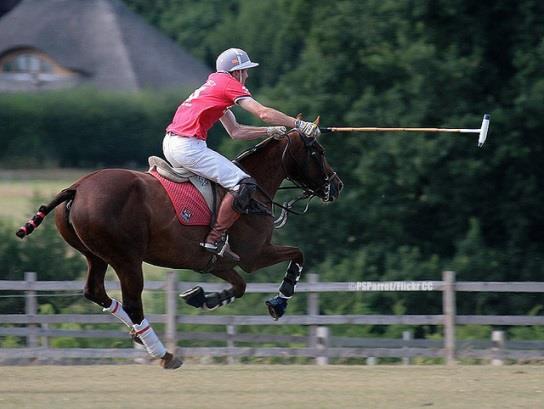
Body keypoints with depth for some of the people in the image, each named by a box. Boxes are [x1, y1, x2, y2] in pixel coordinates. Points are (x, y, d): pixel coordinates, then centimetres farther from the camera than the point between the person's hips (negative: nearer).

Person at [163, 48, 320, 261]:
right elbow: (263, 113, -11)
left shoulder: (215, 85, 26)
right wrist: (300, 125, -8)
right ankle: (215, 239, -13)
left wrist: (270, 131, 21)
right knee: (244, 185, -13)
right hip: (188, 146, -10)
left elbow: (235, 131, 28)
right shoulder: (229, 84, -2)